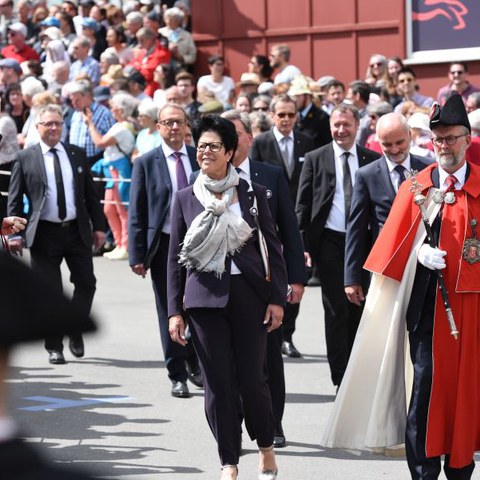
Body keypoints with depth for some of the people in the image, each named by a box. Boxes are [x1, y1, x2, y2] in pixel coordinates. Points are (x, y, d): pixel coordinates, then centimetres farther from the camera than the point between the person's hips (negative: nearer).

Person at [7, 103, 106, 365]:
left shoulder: (77, 154, 8)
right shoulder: (25, 159, 0)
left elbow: (90, 194, 11)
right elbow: (14, 200, 0)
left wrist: (98, 226, 6)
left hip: (77, 231, 3)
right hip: (44, 233, -3)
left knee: (86, 283, 3)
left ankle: (75, 333, 23)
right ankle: (54, 346, 10)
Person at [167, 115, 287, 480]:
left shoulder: (253, 194, 4)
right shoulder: (186, 199, 6)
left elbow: (273, 248, 5)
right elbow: (175, 258, 8)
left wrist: (277, 299, -1)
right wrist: (174, 311, 3)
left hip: (248, 294, -1)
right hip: (205, 297, 1)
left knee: (252, 379, -1)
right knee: (218, 382, 1)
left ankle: (266, 449, 22)